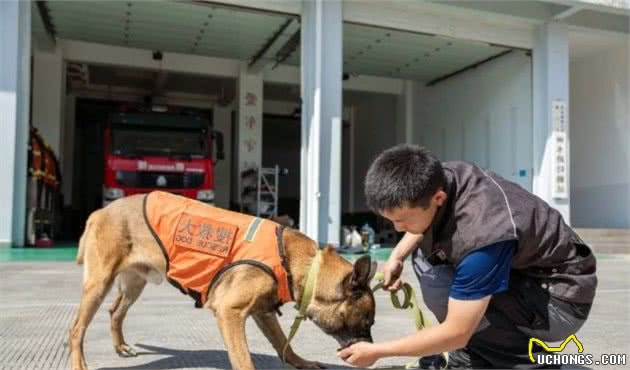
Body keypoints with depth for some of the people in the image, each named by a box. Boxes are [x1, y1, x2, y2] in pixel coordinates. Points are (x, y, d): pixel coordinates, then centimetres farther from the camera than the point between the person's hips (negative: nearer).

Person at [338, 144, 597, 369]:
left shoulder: (481, 238, -37)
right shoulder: (439, 178, -14)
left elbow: (456, 333, -28)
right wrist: (398, 255, -1)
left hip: (561, 297, -8)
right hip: (517, 268, 8)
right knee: (424, 256, 1)